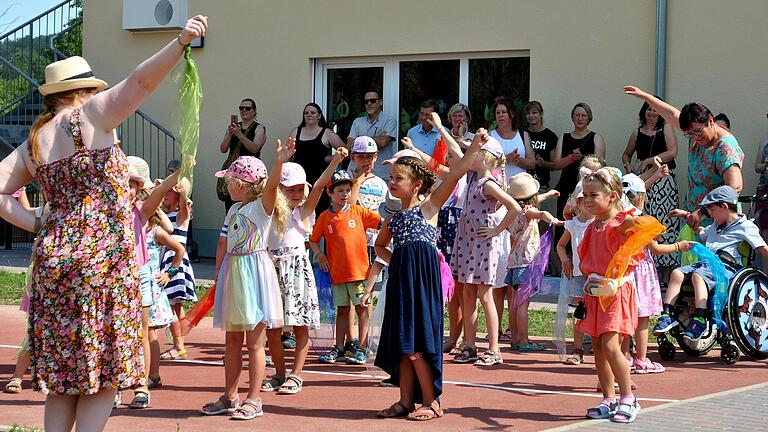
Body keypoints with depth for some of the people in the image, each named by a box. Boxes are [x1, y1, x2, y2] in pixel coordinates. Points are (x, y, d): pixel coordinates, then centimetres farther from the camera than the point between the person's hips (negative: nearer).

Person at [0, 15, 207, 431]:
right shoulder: (89, 117, -4)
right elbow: (141, 81, -17)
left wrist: (37, 225, 6)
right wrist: (181, 41, -23)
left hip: (52, 257, 7)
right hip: (102, 258, -6)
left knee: (64, 374, 11)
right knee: (103, 373, -1)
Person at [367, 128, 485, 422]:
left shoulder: (428, 207, 0)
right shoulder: (394, 218, 17)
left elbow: (455, 174, -11)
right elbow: (380, 245, 36)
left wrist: (475, 146, -19)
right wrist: (394, 260, 16)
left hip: (422, 277, -7)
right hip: (401, 278, 7)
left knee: (416, 344, -8)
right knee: (403, 342, 8)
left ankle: (432, 402, 1)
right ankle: (406, 401, 15)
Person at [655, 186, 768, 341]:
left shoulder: (745, 226, 3)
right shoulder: (716, 226, 31)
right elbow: (702, 234, 53)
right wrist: (686, 215, 52)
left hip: (725, 267, -8)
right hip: (706, 263, 8)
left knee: (698, 276, -35)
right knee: (677, 273, -15)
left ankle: (699, 320, -44)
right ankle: (668, 314, -19)